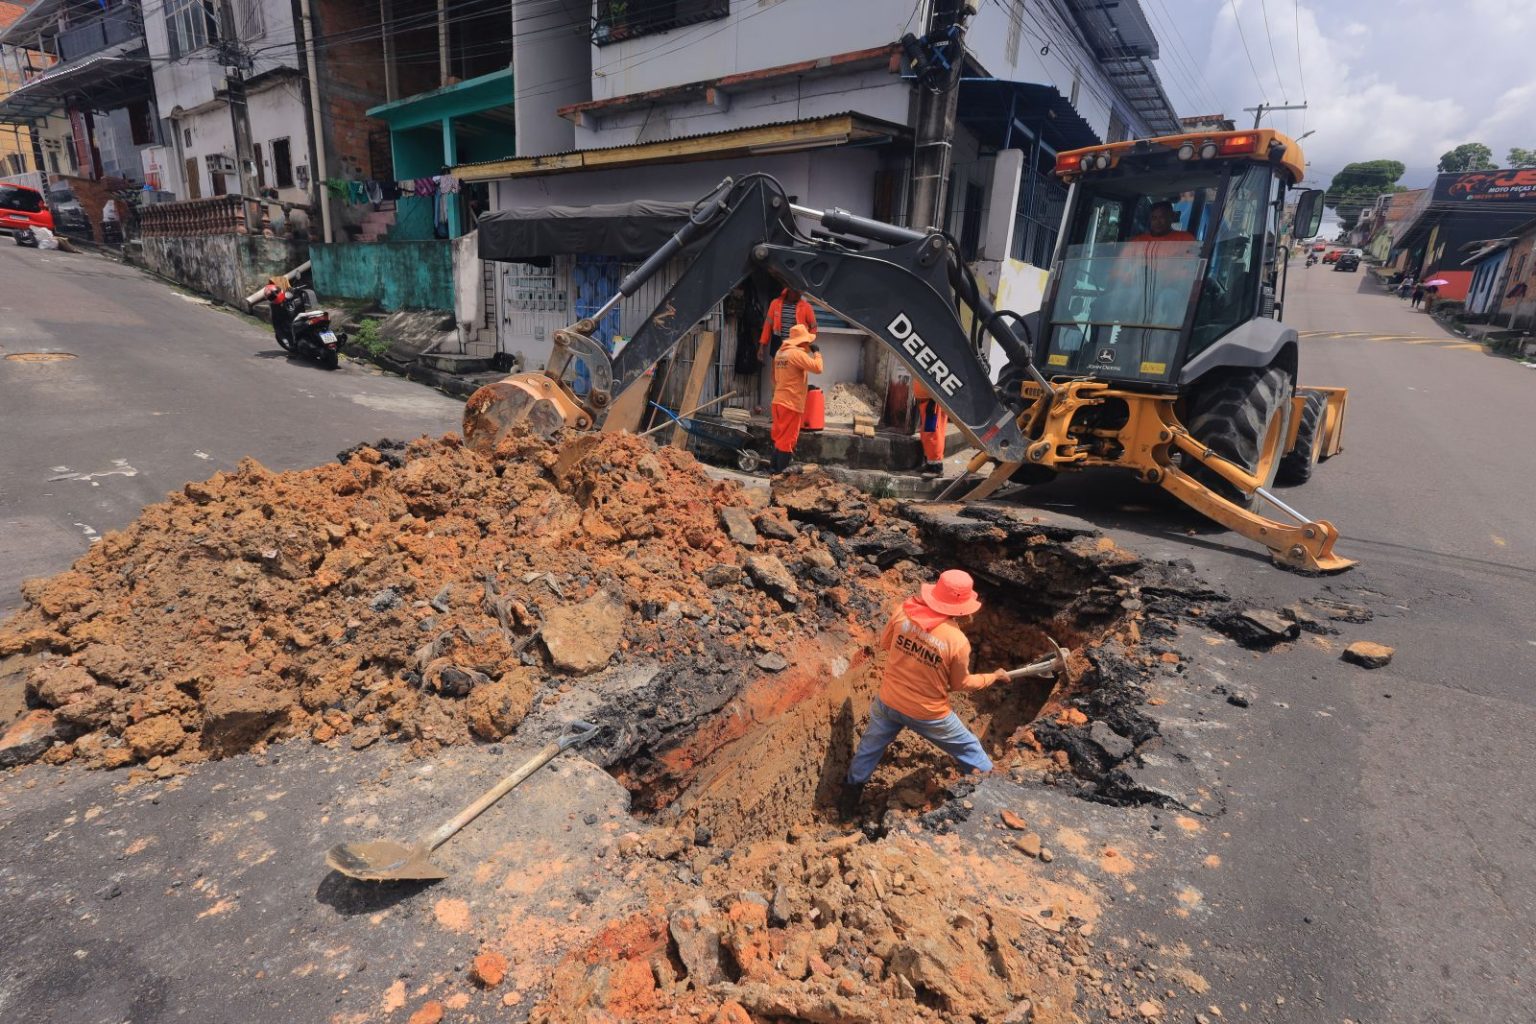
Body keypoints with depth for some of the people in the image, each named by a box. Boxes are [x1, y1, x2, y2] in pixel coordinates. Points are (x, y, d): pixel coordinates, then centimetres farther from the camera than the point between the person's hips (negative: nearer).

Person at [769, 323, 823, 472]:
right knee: (788, 438, -2)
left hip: (779, 401, 9)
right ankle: (781, 470, 3)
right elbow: (817, 368, -20)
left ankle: (776, 466, 22)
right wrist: (816, 352, -4)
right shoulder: (797, 353, -15)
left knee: (779, 436, 15)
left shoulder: (780, 353, 13)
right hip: (791, 403, -9)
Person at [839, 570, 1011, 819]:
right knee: (970, 749, 24)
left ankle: (848, 803, 44)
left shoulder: (903, 612, -19)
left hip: (889, 702, 3)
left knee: (868, 749, 28)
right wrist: (994, 677, 9)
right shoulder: (958, 641, -25)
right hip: (928, 714, -3)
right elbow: (962, 684, -7)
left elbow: (884, 643, 1)